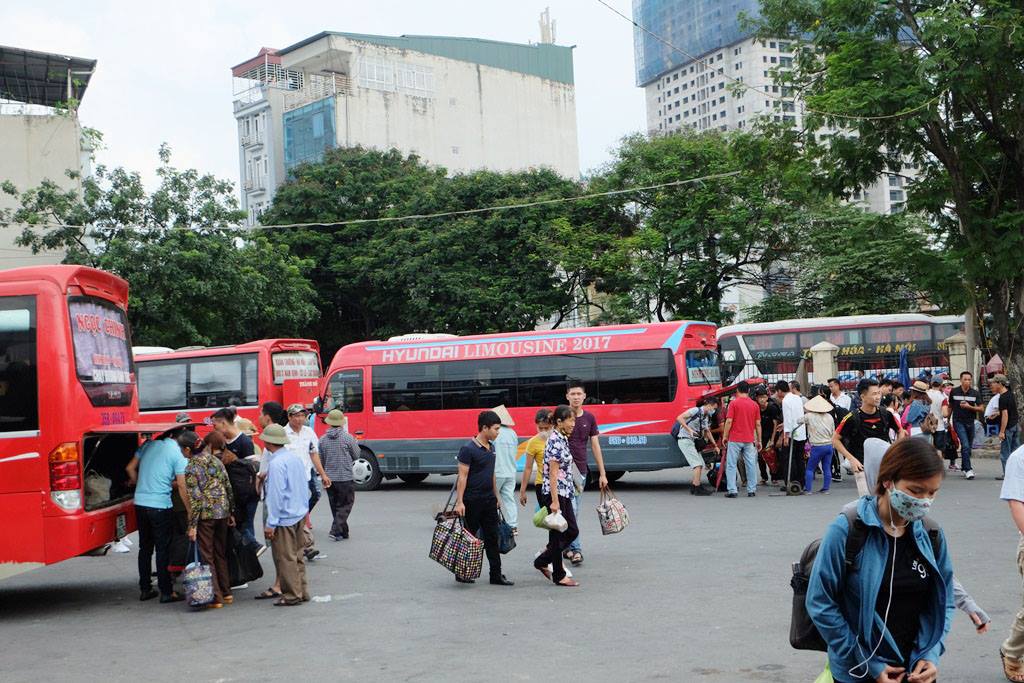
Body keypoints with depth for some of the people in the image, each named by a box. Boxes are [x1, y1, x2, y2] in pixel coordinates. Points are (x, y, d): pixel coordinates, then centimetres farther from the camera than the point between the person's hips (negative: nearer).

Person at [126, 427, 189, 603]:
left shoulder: (148, 445, 9)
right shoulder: (178, 455, -8)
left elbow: (130, 468, 15)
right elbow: (181, 486, -11)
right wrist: (190, 511, -5)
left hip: (140, 503, 6)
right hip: (161, 505, -6)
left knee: (145, 547, 15)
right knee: (163, 549, 2)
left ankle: (145, 589, 20)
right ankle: (166, 592, 4)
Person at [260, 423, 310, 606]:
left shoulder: (276, 464, -20)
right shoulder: (296, 457, 7)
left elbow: (276, 495, -21)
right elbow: (305, 484, 14)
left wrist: (271, 523, -17)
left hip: (284, 518, -9)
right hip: (300, 515, 9)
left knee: (286, 557, 2)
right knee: (298, 555, 17)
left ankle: (292, 595, 8)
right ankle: (302, 591, 25)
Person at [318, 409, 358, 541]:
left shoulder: (323, 439, 0)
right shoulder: (347, 437, -11)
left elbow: (320, 461, 7)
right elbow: (356, 456, 1)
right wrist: (355, 443, 20)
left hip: (329, 479, 4)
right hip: (345, 478, -4)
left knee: (335, 506, 16)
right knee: (345, 505, 4)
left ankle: (343, 531, 22)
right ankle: (335, 531, -8)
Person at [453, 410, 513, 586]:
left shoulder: (491, 447, 10)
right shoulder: (468, 450, -15)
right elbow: (462, 476, -16)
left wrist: (496, 495, 20)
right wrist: (459, 502, -20)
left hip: (489, 500, 8)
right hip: (472, 501, -7)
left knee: (492, 538, 7)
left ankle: (496, 575, 10)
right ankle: (462, 573, 16)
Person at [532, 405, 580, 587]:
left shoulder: (562, 440, 11)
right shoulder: (555, 442, -17)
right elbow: (553, 473, -19)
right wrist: (554, 501, -21)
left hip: (564, 493, 10)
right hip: (555, 493, -10)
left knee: (572, 531, 12)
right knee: (558, 534, 0)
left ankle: (542, 561, 22)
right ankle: (559, 576, 11)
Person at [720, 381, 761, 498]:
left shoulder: (733, 403, -5)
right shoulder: (754, 405, 6)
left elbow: (729, 421, -10)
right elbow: (758, 424, 6)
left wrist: (725, 436, -1)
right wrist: (759, 440, 13)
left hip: (735, 439, -3)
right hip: (749, 440, 3)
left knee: (731, 465, 2)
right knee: (751, 465, 7)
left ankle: (732, 490, -4)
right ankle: (751, 490, 9)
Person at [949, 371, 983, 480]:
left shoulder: (975, 393, 1)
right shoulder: (954, 392, -1)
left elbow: (981, 409, 1)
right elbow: (950, 407, 11)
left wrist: (969, 407, -15)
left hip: (970, 423, 3)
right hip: (958, 422, -3)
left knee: (968, 447, 12)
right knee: (965, 446, -16)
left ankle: (964, 468, 29)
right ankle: (968, 470, -18)